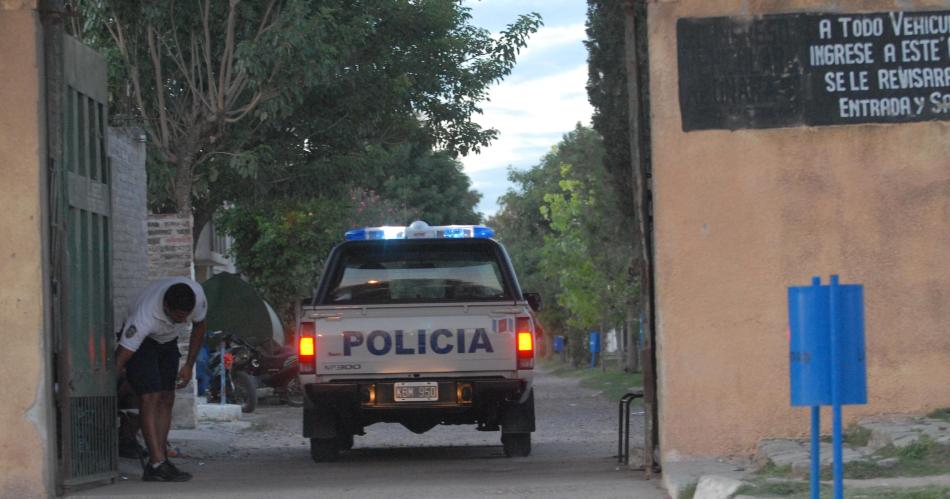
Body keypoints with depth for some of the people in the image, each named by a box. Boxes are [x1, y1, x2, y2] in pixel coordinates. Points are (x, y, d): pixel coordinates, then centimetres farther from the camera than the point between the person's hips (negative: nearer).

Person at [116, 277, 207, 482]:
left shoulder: (197, 296, -27)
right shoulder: (144, 316, -41)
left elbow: (199, 326, -4)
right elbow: (120, 358, -37)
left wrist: (189, 365, -4)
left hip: (168, 342, 5)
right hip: (141, 342, -5)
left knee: (166, 400, -1)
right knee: (150, 398, -19)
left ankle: (157, 465, 0)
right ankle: (158, 463, -25)